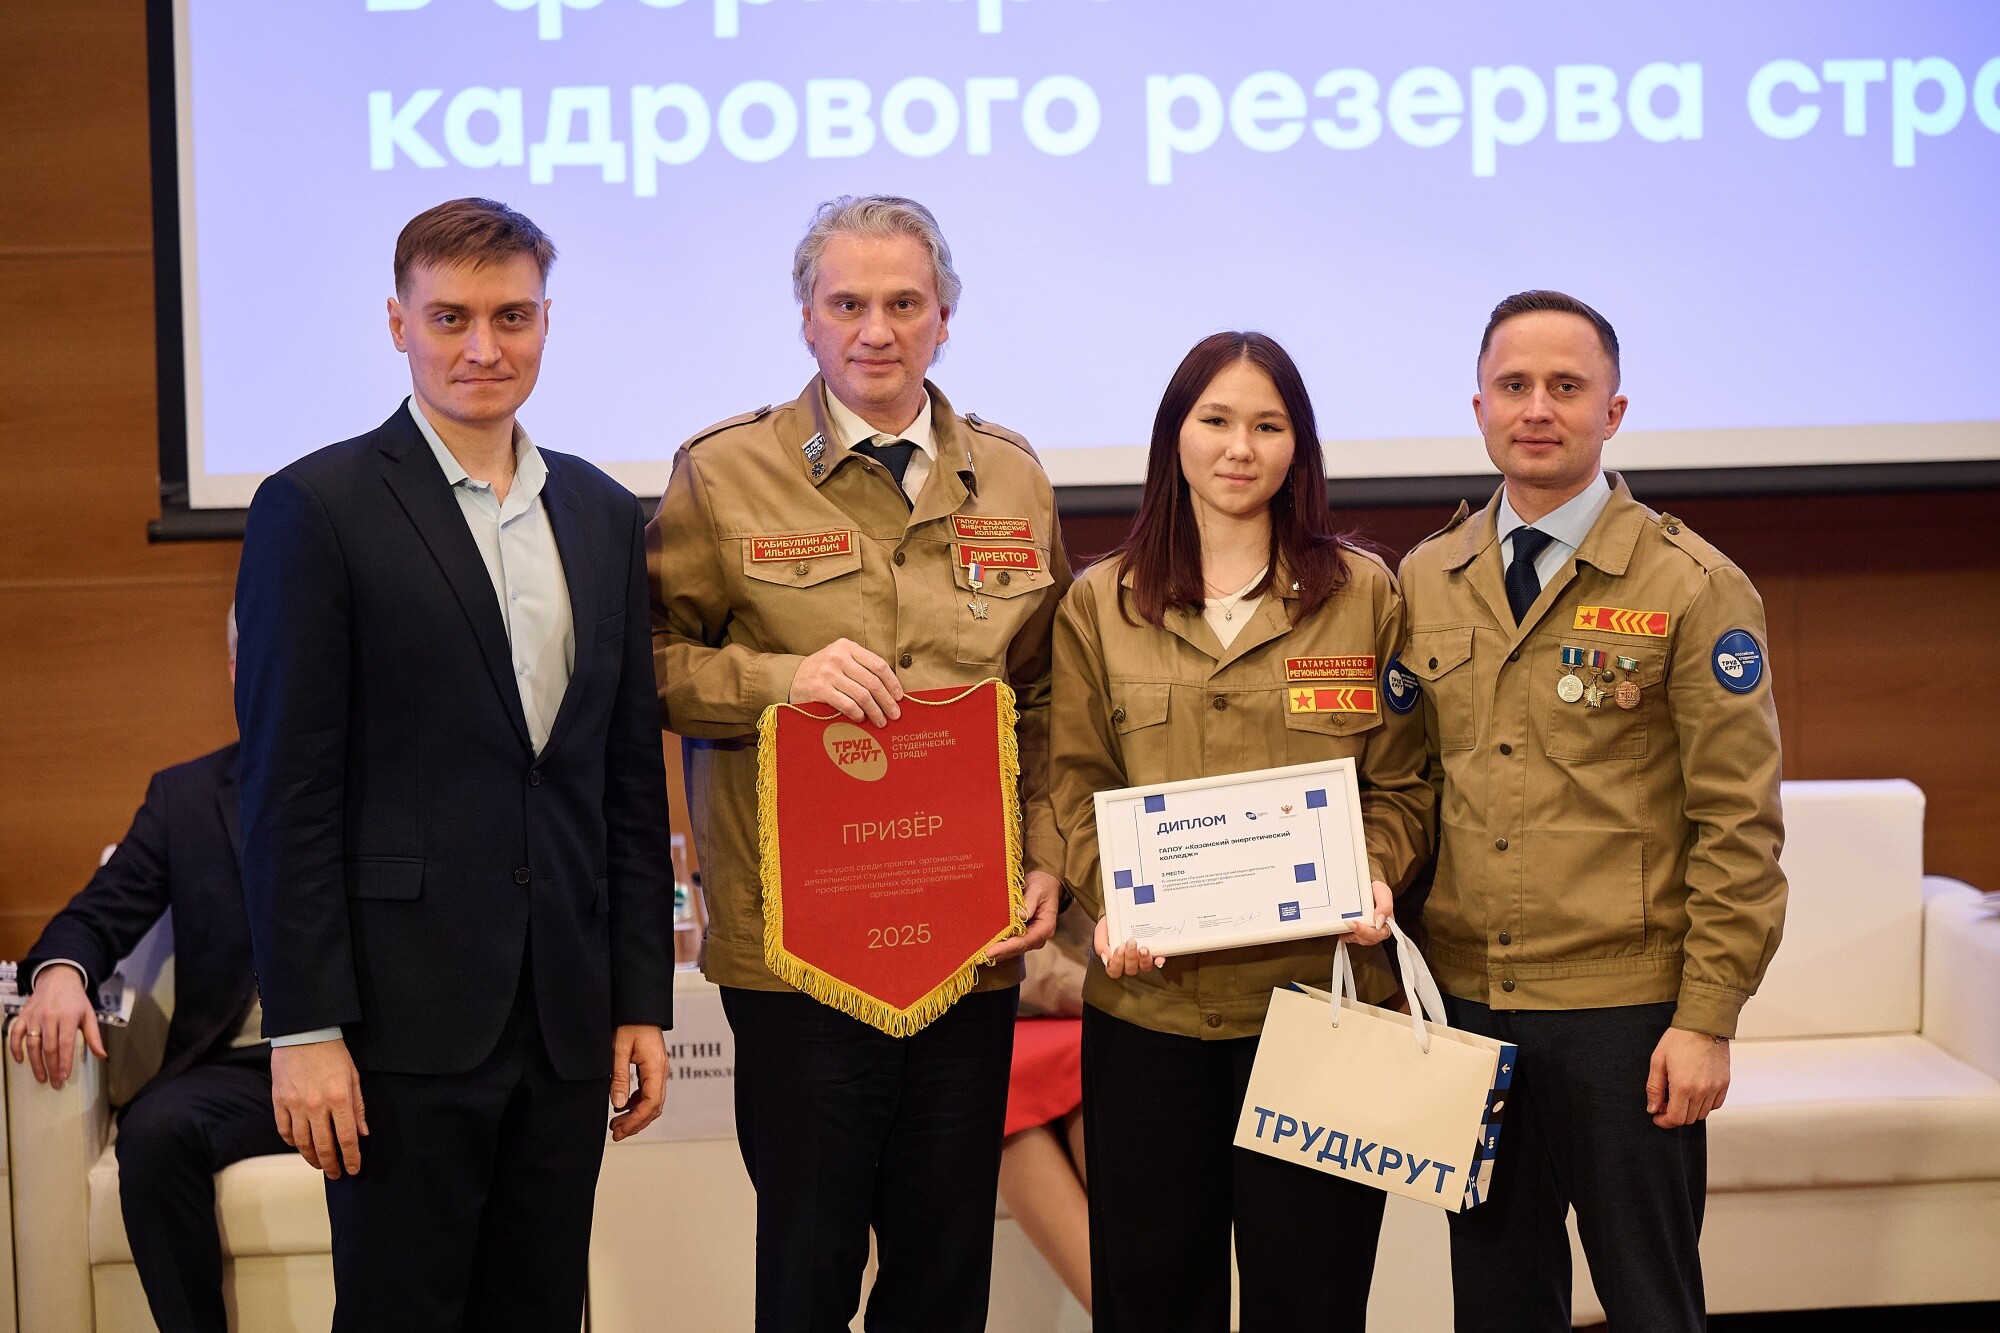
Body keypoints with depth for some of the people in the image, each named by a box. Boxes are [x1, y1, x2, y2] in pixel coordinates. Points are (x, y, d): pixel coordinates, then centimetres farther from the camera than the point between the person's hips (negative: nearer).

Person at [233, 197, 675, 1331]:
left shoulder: (603, 514, 12)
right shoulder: (318, 510, -5)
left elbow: (632, 780, 13)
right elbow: (287, 790, -8)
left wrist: (643, 1000, 9)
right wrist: (305, 1030, -12)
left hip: (566, 1024, 5)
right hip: (404, 1021, -5)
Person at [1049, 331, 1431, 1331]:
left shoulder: (1363, 593, 5)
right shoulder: (1098, 605, 7)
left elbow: (1402, 781, 6)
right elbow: (1074, 787, 6)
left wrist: (1375, 875, -12)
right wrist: (1110, 899, -11)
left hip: (1319, 991, -1)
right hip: (1149, 996, 1)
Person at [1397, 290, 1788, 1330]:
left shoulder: (1694, 589, -5)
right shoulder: (1424, 581, 8)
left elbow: (1740, 823, -7)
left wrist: (1707, 1018, -11)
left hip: (1625, 1012, -4)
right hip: (1462, 1002, 4)